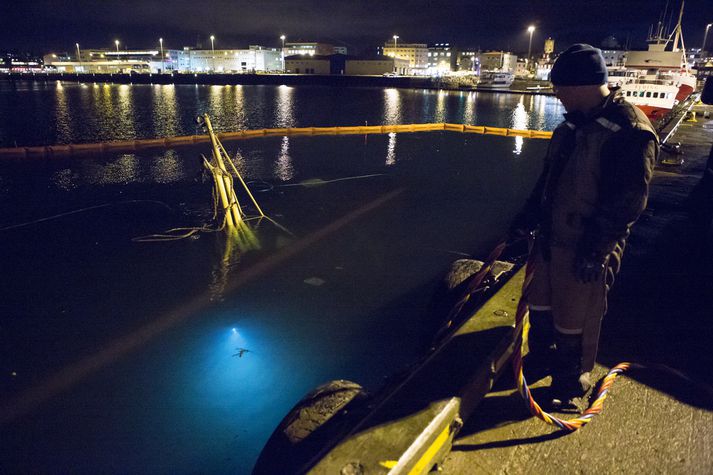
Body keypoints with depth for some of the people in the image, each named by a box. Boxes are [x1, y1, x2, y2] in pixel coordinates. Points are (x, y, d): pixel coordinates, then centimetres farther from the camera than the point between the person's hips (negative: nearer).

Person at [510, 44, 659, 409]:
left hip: (586, 249, -8)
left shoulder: (630, 131, -18)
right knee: (539, 303, 22)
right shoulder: (571, 125, 9)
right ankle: (542, 355, 45)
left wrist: (596, 250, -21)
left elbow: (627, 201, -20)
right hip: (550, 238, 8)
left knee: (575, 321, 5)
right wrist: (527, 218, 16)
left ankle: (572, 383, 27)